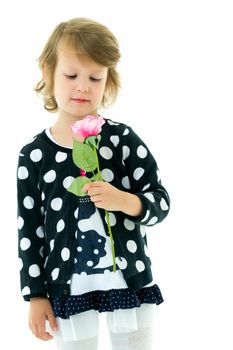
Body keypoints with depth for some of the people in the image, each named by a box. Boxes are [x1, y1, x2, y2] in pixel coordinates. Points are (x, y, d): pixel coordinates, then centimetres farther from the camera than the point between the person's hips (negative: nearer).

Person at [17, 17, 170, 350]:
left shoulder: (123, 139, -6)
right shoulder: (34, 155, -4)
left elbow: (161, 201, -5)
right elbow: (29, 230, 1)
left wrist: (125, 201, -25)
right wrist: (36, 295, 1)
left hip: (129, 281, 0)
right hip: (67, 288, 1)